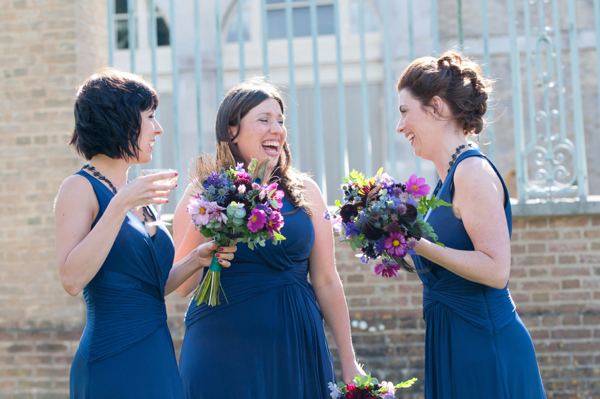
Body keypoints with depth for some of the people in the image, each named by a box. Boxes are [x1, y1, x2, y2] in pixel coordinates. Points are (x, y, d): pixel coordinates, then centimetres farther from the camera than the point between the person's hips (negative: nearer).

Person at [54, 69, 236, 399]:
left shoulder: (137, 196, 14)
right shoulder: (81, 188, -8)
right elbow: (72, 279, -21)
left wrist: (196, 259, 2)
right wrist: (120, 206, -22)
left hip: (157, 359, 8)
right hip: (113, 363, -8)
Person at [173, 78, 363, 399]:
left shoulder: (304, 192, 6)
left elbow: (326, 282, 7)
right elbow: (181, 286, -7)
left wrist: (348, 361, 7)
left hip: (297, 349, 2)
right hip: (224, 351, -2)